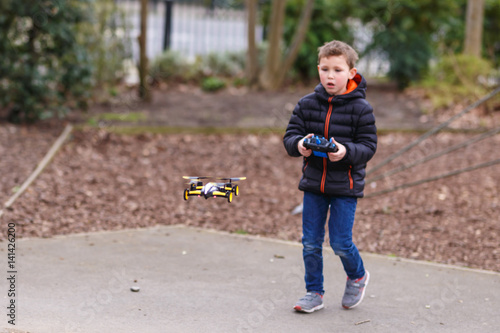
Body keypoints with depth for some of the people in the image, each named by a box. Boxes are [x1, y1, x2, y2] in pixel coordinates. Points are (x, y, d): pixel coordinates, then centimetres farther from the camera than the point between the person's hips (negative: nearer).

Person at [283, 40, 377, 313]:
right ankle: (314, 292, 21)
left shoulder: (360, 108, -8)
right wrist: (299, 145, -20)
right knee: (310, 242, 6)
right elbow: (290, 135, 3)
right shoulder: (307, 104, 1)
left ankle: (357, 276, 28)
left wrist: (346, 152, -28)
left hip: (345, 185, -3)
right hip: (313, 182, 4)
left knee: (340, 242, -2)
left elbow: (368, 146, -8)